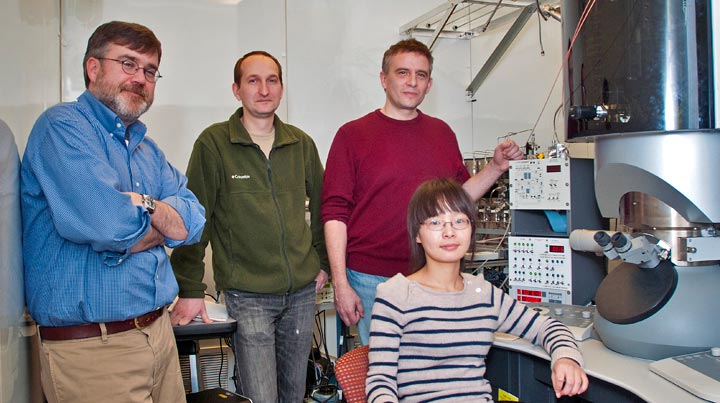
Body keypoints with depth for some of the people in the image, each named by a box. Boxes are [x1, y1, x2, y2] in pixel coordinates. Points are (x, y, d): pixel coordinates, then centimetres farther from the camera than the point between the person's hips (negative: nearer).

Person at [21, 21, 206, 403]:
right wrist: (161, 225, -4)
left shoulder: (147, 149, 14)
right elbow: (109, 226, -25)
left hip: (161, 330, 8)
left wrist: (142, 204, -17)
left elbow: (193, 223, 2)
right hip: (89, 346, -7)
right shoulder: (62, 125, -11)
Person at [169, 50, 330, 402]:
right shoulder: (213, 143, -6)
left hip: (302, 290, 5)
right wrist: (190, 290, -9)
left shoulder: (301, 143, 7)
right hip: (247, 295, -4)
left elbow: (321, 205, 17)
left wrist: (323, 262, 13)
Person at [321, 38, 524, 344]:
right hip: (372, 281, -3)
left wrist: (496, 167, 2)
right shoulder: (353, 135, -2)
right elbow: (335, 213, -5)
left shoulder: (442, 133, 10)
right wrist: (341, 284, -10)